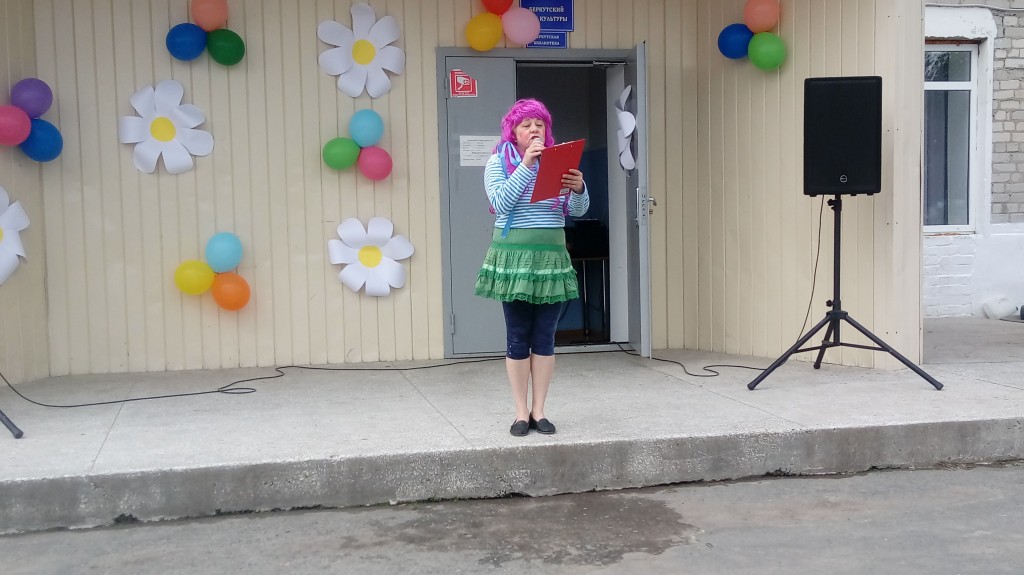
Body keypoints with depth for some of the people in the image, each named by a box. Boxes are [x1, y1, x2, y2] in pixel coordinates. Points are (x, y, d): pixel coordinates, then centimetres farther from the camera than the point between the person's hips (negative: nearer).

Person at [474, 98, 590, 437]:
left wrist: (579, 189, -18)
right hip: (514, 256, -3)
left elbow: (578, 210, 4)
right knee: (518, 338, 1)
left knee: (545, 338, 4)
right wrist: (526, 164, -20)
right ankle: (521, 413, 9)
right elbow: (501, 203, -15)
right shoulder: (498, 162, 1)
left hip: (552, 257, 3)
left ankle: (538, 411, 12)